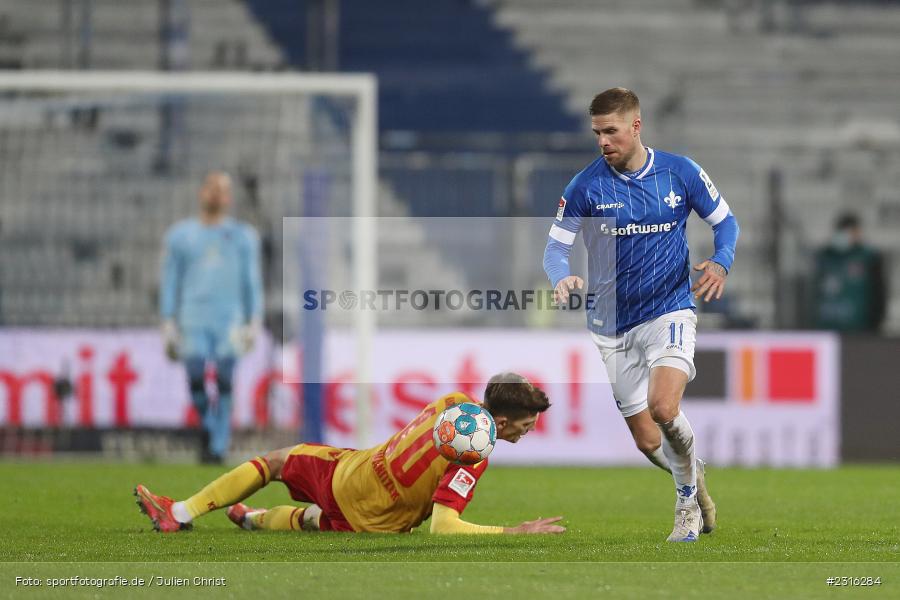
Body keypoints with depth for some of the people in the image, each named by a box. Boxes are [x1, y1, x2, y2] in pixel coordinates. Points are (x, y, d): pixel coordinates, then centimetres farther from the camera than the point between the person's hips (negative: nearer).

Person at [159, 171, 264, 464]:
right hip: (194, 319, 0)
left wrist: (254, 322, 4)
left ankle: (218, 448, -4)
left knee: (224, 384, -10)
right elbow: (170, 281, 14)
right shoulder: (180, 234, 13)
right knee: (196, 380, -13)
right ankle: (208, 426, 15)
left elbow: (252, 281, 13)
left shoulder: (243, 236, 13)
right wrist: (169, 324, 6)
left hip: (230, 319, 0)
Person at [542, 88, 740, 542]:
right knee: (648, 441, 4)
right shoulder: (586, 186, -6)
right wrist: (561, 278, -26)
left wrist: (721, 263, -12)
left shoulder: (681, 173, -5)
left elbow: (724, 221, 8)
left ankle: (688, 499, -3)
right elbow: (555, 246, -3)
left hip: (669, 311, -2)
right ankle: (693, 477, 37)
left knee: (663, 407, -28)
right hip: (613, 325, 2)